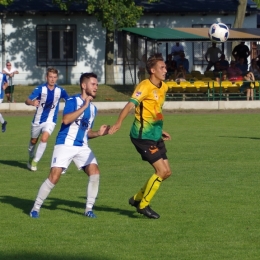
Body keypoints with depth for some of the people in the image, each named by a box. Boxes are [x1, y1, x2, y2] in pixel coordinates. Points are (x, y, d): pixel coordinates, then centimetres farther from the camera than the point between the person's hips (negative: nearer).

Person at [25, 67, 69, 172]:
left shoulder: (60, 91, -9)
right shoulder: (40, 89, -16)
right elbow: (27, 101, -26)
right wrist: (32, 102, -48)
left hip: (50, 120, 0)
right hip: (38, 120, 0)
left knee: (44, 139, -22)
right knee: (33, 141, 16)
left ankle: (35, 161, -10)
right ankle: (31, 159, 42)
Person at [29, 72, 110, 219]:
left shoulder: (93, 108, 13)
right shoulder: (73, 101, -8)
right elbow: (66, 120, -25)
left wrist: (99, 133, 3)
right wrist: (84, 106, -25)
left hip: (82, 147, 6)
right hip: (65, 145, -6)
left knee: (95, 172, -12)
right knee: (54, 177, -14)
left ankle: (89, 208, 1)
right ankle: (36, 207, 2)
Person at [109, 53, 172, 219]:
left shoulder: (163, 88, 10)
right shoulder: (145, 86, -17)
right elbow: (131, 104, -31)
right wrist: (119, 123, -45)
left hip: (155, 136, 9)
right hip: (143, 136, -9)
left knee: (166, 172, 10)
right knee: (161, 170, -12)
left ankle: (137, 198, 23)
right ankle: (143, 205, 2)